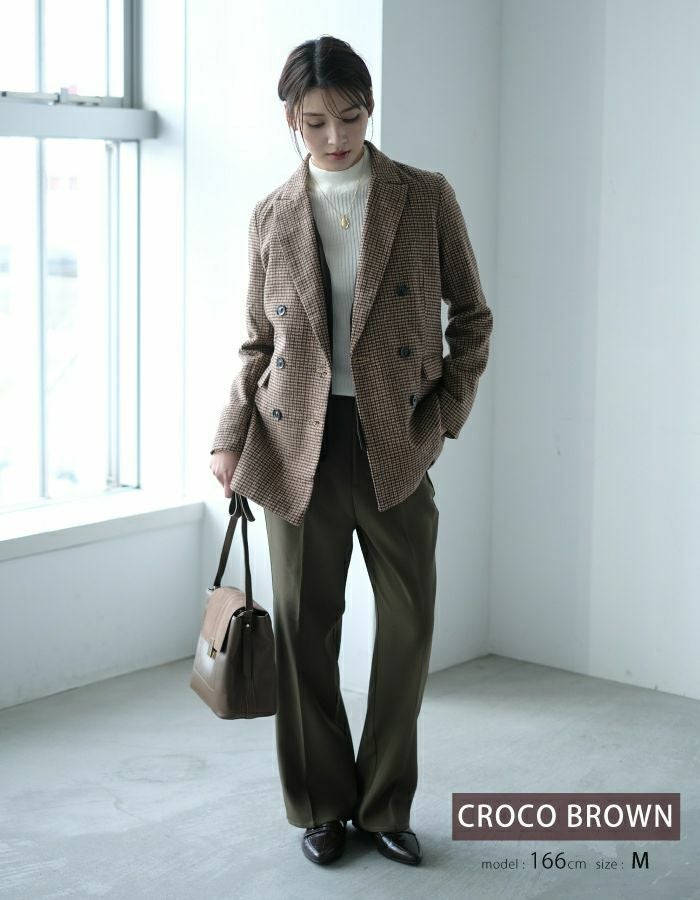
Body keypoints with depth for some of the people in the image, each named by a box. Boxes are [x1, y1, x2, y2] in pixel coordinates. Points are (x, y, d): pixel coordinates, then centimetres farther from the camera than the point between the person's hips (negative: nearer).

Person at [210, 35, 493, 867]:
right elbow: (258, 343, 10)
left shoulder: (427, 199, 1)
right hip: (300, 446, 1)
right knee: (306, 628, 5)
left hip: (395, 446, 0)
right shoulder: (273, 215, 5)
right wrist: (230, 439, -1)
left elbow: (472, 319, 7)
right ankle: (321, 806, 22)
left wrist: (444, 417, -2)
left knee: (408, 625, 3)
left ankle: (385, 806, 21)